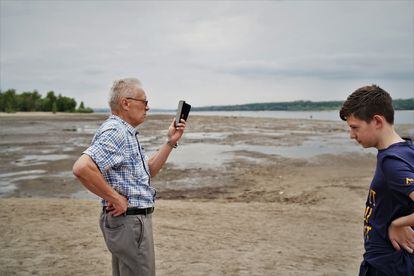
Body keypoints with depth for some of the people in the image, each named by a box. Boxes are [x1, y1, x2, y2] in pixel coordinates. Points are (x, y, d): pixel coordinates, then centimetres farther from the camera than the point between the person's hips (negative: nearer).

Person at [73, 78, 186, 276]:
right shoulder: (114, 132, -19)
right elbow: (82, 168, -33)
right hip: (129, 220, -10)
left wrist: (170, 142, 10)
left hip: (131, 219, 10)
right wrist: (115, 198, -23)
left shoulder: (127, 133, 14)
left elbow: (149, 171, 17)